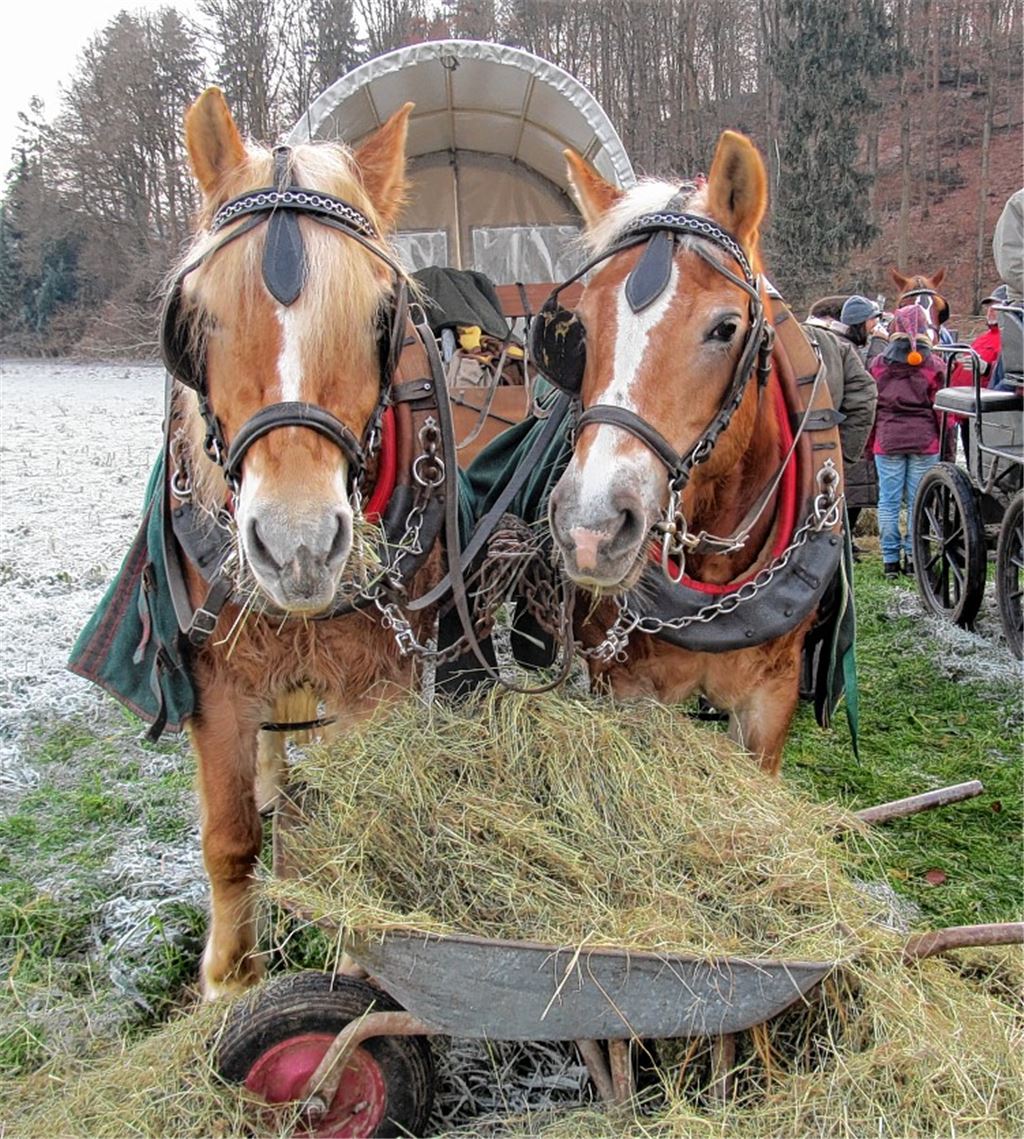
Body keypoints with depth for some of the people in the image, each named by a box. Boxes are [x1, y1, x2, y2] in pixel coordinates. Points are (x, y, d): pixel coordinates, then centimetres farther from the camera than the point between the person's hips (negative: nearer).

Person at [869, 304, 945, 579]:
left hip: (887, 439, 1)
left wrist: (868, 443, 13)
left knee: (888, 501, 4)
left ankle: (890, 559, 5)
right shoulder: (933, 365, 0)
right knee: (918, 501, 6)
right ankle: (913, 557, 9)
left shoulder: (878, 364, 3)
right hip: (925, 441, 0)